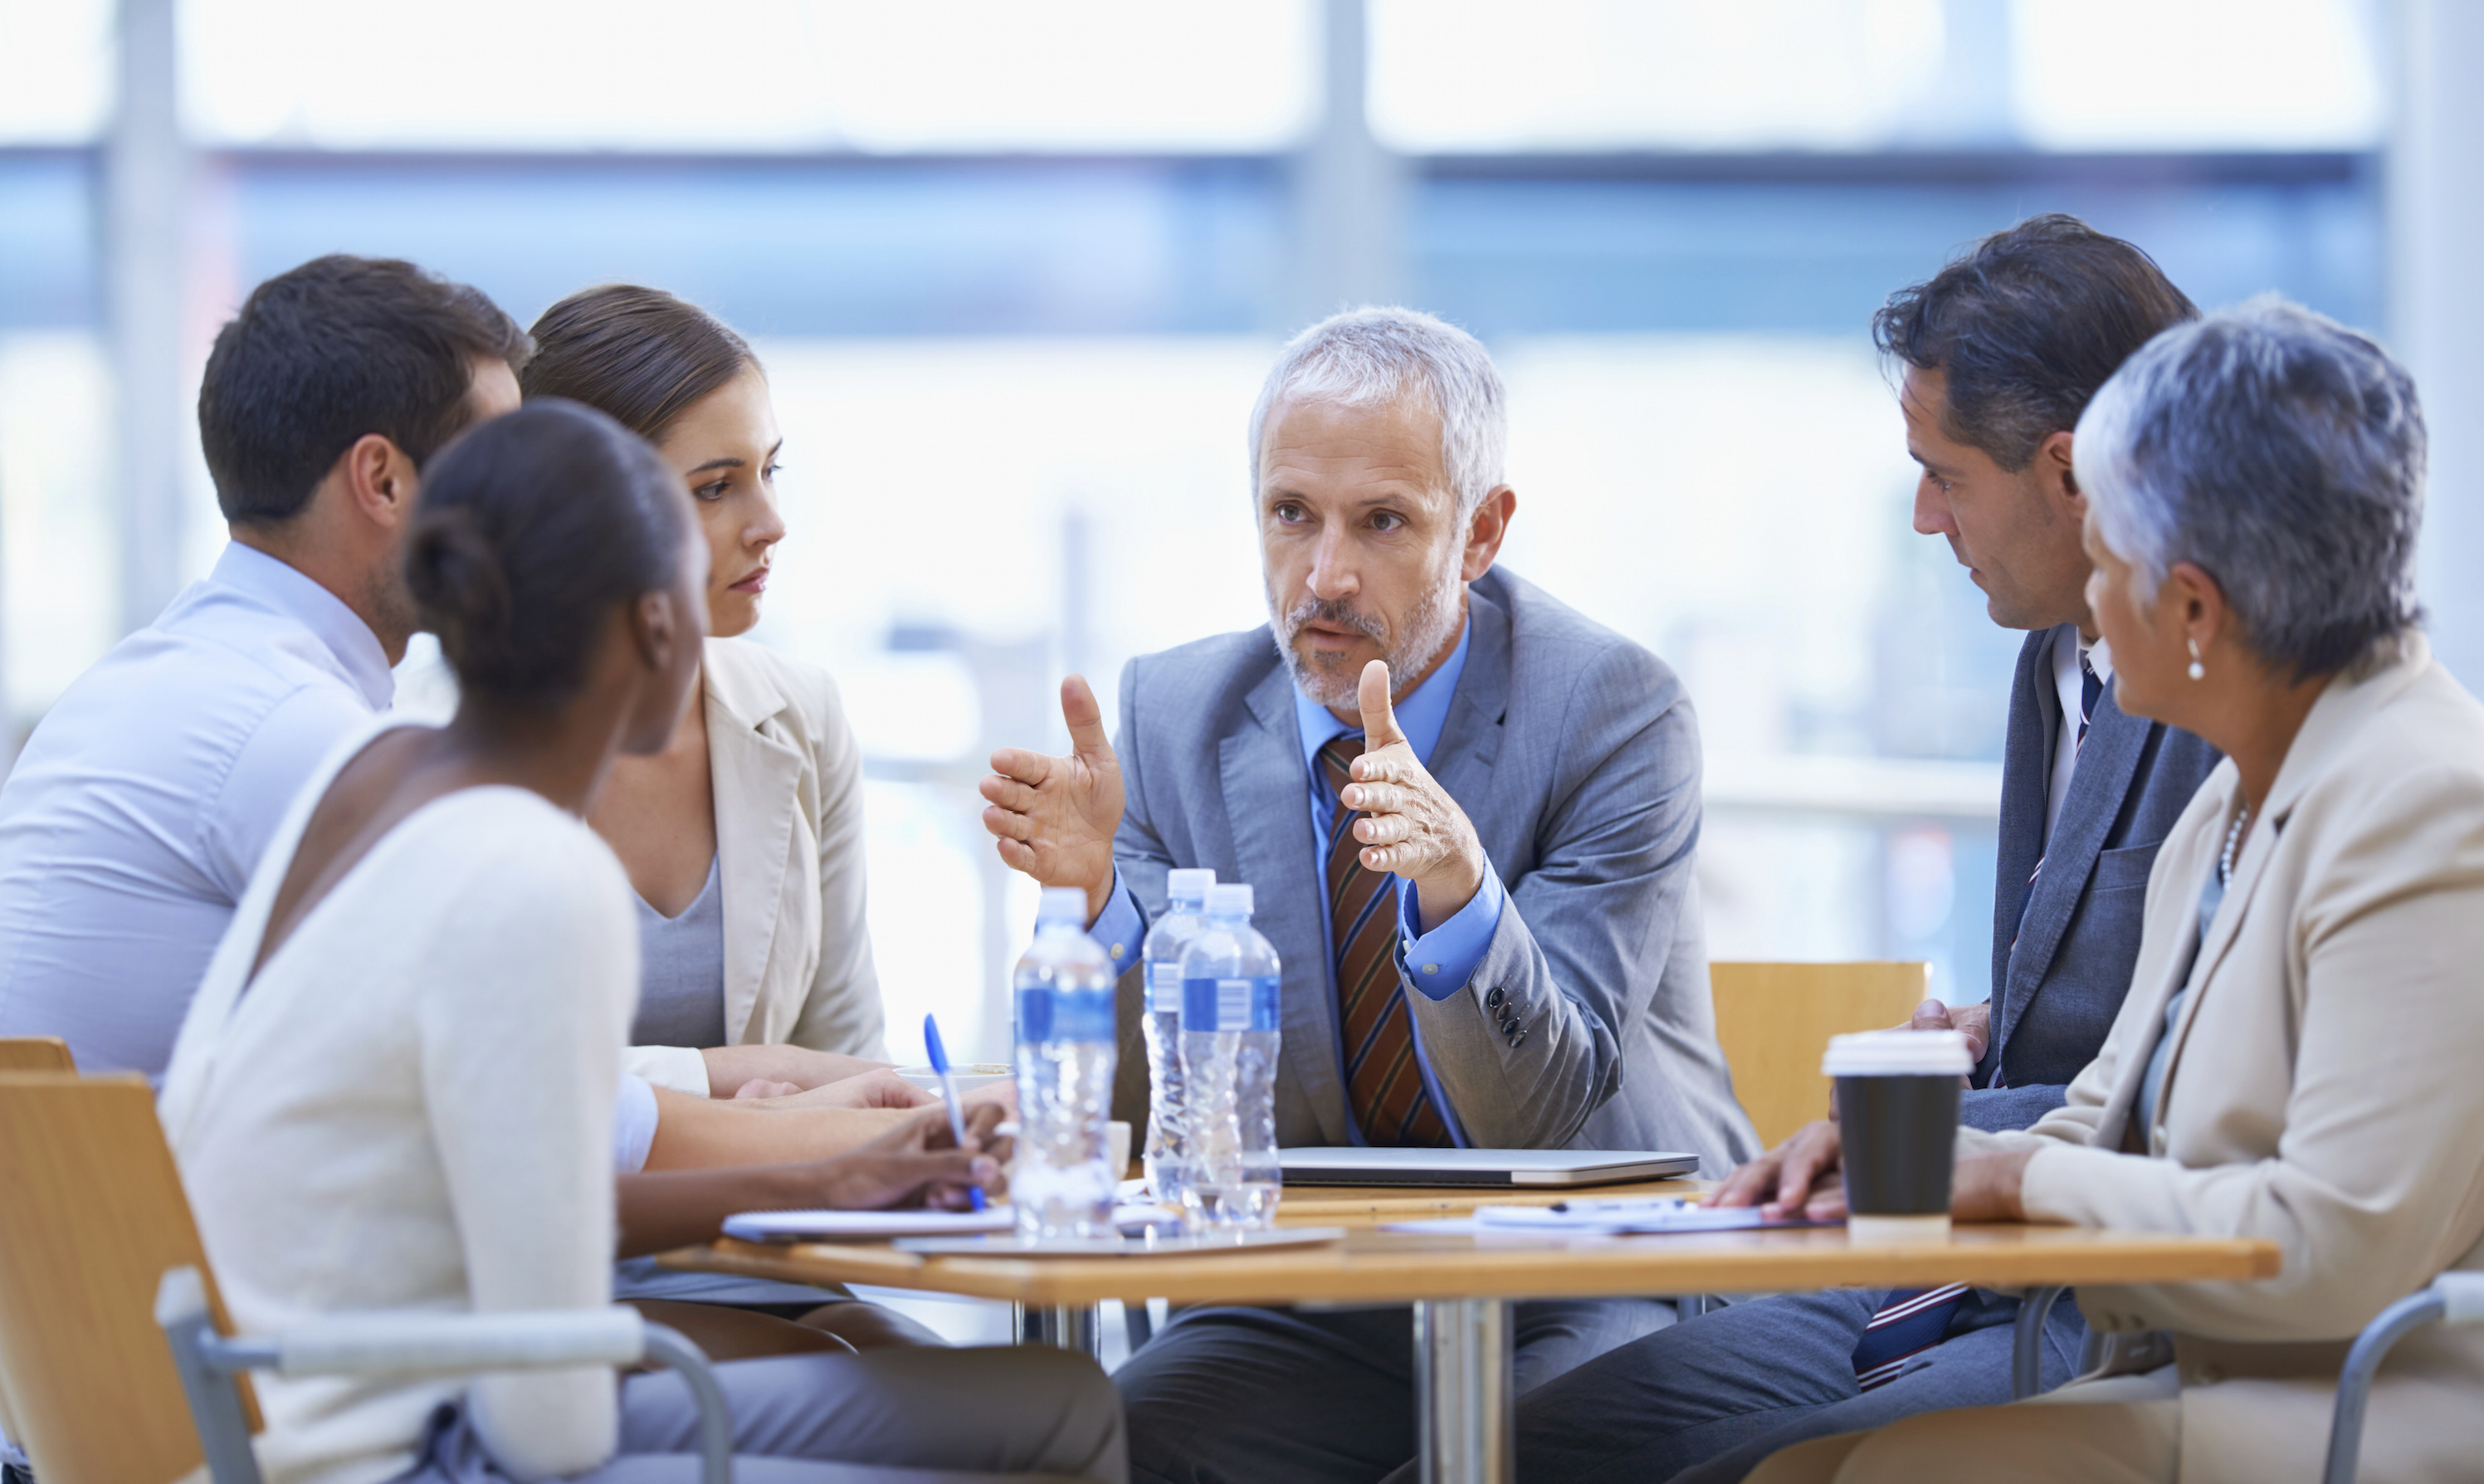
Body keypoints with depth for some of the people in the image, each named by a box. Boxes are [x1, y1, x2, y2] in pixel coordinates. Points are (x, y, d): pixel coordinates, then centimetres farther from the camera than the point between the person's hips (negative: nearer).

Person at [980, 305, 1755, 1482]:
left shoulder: (1613, 712, -10)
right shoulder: (1176, 715, 1)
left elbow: (1547, 1118, -18)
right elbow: (1153, 1115, -3)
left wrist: (1461, 890, -36)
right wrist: (1097, 892, -22)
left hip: (1595, 1299, -3)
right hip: (1318, 1314, 3)